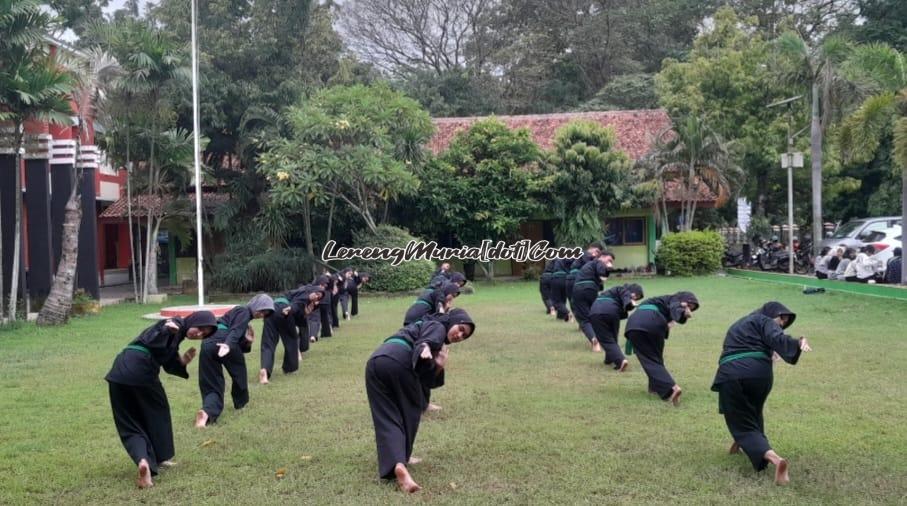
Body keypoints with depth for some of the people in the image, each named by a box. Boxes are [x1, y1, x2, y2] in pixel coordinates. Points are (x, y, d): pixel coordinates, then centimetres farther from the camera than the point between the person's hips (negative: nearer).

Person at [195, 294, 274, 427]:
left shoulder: (244, 316, 33)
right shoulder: (244, 312, 7)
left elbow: (241, 348, 30)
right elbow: (235, 331, -15)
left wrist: (248, 341, 11)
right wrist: (228, 344, -30)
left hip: (207, 345, 8)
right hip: (222, 340, -8)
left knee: (211, 386, 3)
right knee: (238, 369, 20)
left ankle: (207, 412, -22)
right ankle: (240, 402, 31)